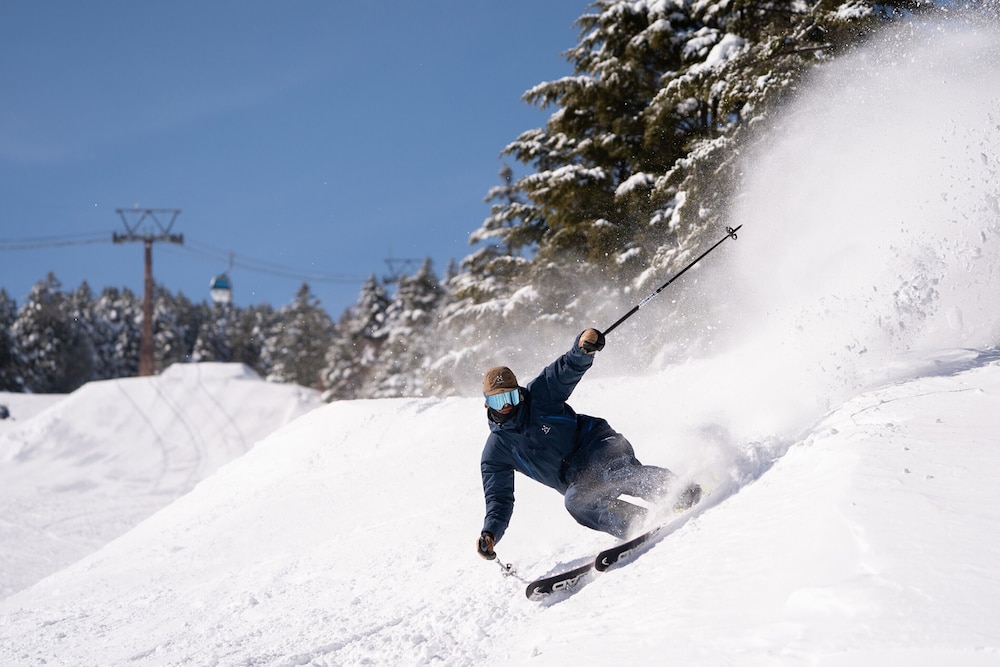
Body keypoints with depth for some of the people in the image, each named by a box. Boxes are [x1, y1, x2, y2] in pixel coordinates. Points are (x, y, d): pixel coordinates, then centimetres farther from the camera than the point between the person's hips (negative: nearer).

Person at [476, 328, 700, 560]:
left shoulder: (539, 394, -3)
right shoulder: (496, 451, 3)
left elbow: (570, 366, -12)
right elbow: (499, 499, 3)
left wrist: (584, 345, -36)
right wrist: (490, 533, -15)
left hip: (596, 443, -2)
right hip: (576, 481, 2)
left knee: (617, 472, -36)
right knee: (576, 502, -32)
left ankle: (683, 493, -42)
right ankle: (640, 524, -39)